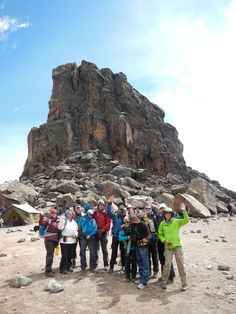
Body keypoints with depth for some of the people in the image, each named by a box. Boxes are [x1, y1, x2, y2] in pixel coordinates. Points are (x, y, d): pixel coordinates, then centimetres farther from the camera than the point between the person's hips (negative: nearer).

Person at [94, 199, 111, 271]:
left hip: (103, 233, -2)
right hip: (95, 233, 2)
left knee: (104, 249, 6)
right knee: (96, 249, 8)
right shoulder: (95, 212, 3)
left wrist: (102, 230, -14)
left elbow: (108, 223, -7)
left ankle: (106, 264, 15)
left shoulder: (106, 213, -3)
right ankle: (96, 264, 18)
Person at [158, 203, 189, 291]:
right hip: (168, 247, 0)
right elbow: (160, 234, 11)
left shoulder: (176, 221, 1)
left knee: (180, 264, 4)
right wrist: (164, 240, -7)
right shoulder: (162, 223, 4)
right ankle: (164, 282, 16)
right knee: (167, 264, -3)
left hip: (177, 245, 0)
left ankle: (184, 283, 17)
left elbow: (186, 221, -14)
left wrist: (184, 211, -26)